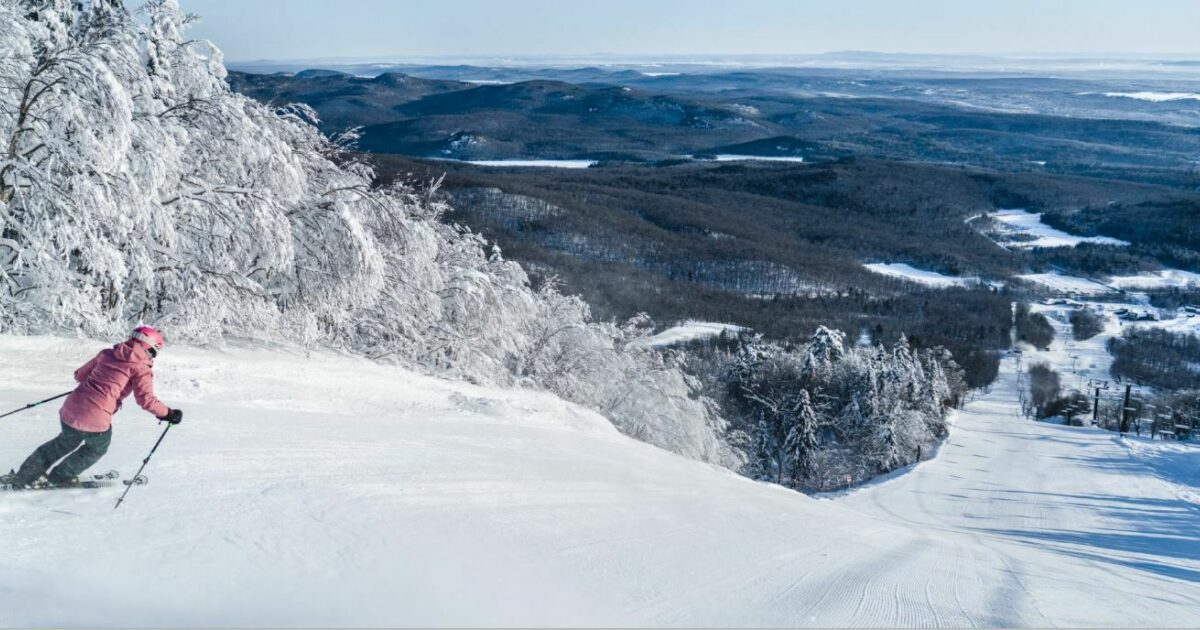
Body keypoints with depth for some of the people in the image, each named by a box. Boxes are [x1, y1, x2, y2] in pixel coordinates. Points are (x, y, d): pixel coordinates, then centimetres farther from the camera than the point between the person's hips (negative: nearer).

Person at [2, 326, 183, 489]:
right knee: (97, 447, 27)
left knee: (67, 441, 34)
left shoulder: (107, 354, 14)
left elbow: (80, 375, 23)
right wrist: (168, 414, -3)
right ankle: (60, 477, 38)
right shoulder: (141, 367, -4)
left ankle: (23, 477, 38)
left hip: (70, 409, 6)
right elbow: (146, 399, -13)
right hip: (95, 420, -6)